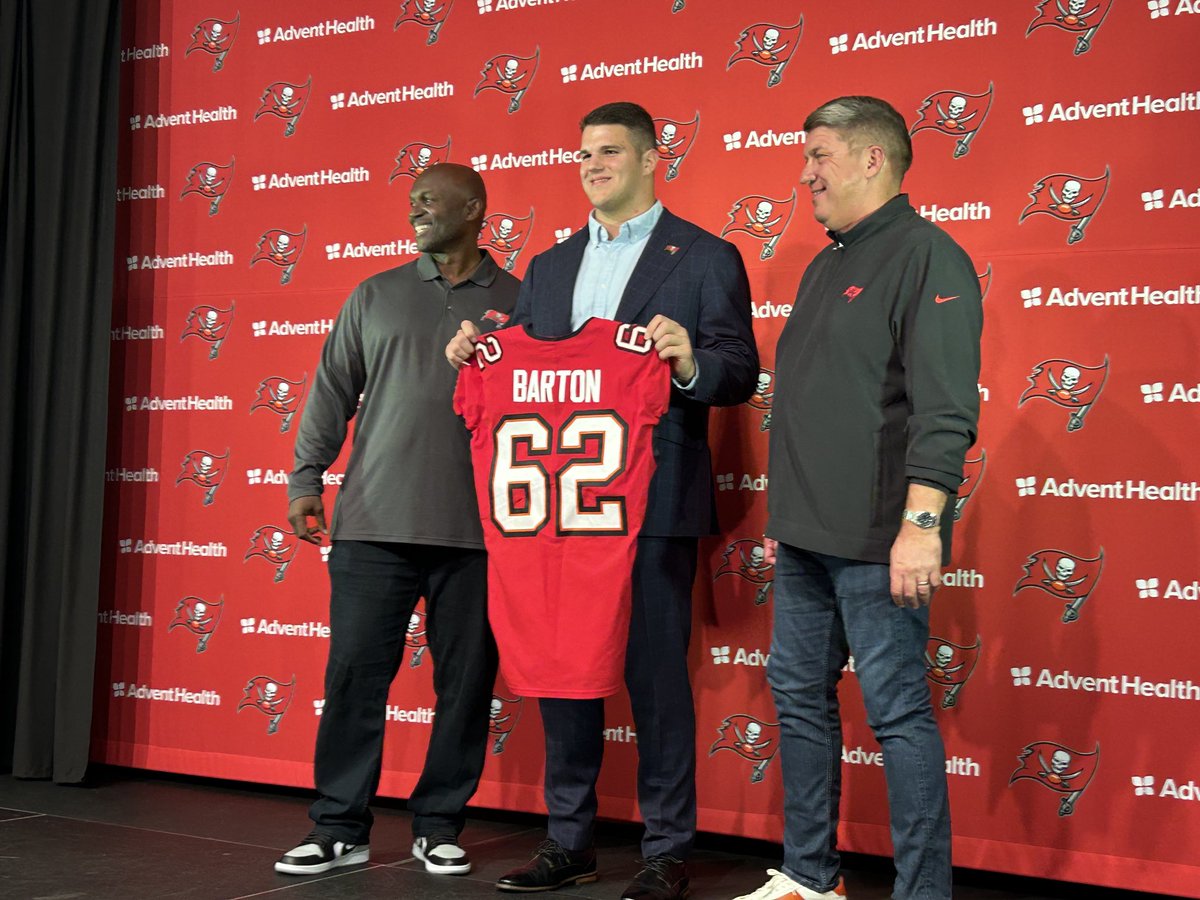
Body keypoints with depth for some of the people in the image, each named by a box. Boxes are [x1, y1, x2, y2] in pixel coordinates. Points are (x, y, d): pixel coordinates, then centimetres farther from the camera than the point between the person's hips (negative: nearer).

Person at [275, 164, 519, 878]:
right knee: (355, 673, 1)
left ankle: (439, 824, 18)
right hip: (374, 523, 1)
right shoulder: (376, 295, 12)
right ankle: (341, 827, 11)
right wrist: (306, 479, 4)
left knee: (466, 679, 4)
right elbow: (334, 391, 11)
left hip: (476, 530, -1)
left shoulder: (517, 302, 6)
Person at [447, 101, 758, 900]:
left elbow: (741, 373, -7)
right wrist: (476, 356, -4)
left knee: (656, 674, -1)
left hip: (653, 503, -5)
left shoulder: (705, 258, 1)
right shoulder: (548, 269, 17)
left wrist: (690, 363, -27)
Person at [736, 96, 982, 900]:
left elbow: (944, 406, -19)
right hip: (808, 536, 9)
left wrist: (922, 520, -26)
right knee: (799, 693, 13)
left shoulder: (925, 257, -10)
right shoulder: (827, 266, 18)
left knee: (897, 711, -3)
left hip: (875, 540, -9)